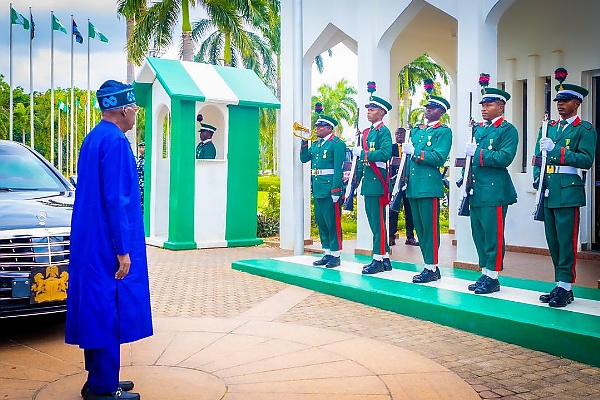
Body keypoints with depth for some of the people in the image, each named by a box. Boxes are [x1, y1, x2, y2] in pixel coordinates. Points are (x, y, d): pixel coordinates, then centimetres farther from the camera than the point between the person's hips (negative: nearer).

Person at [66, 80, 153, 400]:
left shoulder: (93, 138, 14)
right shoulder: (115, 141, -16)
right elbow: (115, 200, -21)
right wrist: (123, 250, -18)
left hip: (90, 244, 10)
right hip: (109, 245, -10)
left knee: (97, 310, 15)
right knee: (109, 313, -2)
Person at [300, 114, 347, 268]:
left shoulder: (337, 144, -8)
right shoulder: (316, 144, 17)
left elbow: (338, 169, -15)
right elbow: (304, 158, 14)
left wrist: (335, 191, -20)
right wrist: (305, 141, 5)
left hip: (330, 189, -8)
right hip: (317, 189, 8)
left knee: (333, 223, -2)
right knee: (321, 222, 12)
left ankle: (335, 255, 5)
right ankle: (327, 253, 22)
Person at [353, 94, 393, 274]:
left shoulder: (384, 131, -7)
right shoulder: (366, 132, 19)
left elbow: (385, 153, -23)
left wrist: (364, 154, -18)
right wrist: (357, 179, 18)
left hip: (377, 182, -9)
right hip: (368, 183, 9)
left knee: (378, 221, -5)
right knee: (374, 221, 11)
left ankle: (378, 259, 0)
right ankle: (385, 258, 19)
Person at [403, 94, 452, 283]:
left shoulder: (444, 131, -1)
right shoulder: (416, 130, 20)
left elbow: (439, 158, -14)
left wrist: (415, 152, -15)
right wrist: (405, 179, 10)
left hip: (429, 185, -7)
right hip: (414, 186, 8)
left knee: (430, 227, -5)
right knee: (419, 227, 10)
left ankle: (431, 269, 0)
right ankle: (429, 266, 18)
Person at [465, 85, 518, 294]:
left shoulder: (507, 130, -4)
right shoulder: (477, 129, 18)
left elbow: (505, 158, -18)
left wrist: (477, 153, -18)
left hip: (494, 190, -8)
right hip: (477, 190, 8)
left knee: (493, 236, -4)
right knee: (479, 234, 11)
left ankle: (492, 277, 4)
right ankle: (485, 274, 21)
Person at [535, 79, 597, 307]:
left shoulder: (585, 129, 0)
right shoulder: (548, 128, 18)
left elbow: (587, 160, -12)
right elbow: (538, 157, 16)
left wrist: (556, 150, -18)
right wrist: (538, 177, -1)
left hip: (568, 191, -6)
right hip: (548, 192, 6)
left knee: (566, 241, -6)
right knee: (553, 241, 9)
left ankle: (565, 288, 0)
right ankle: (560, 285, 18)